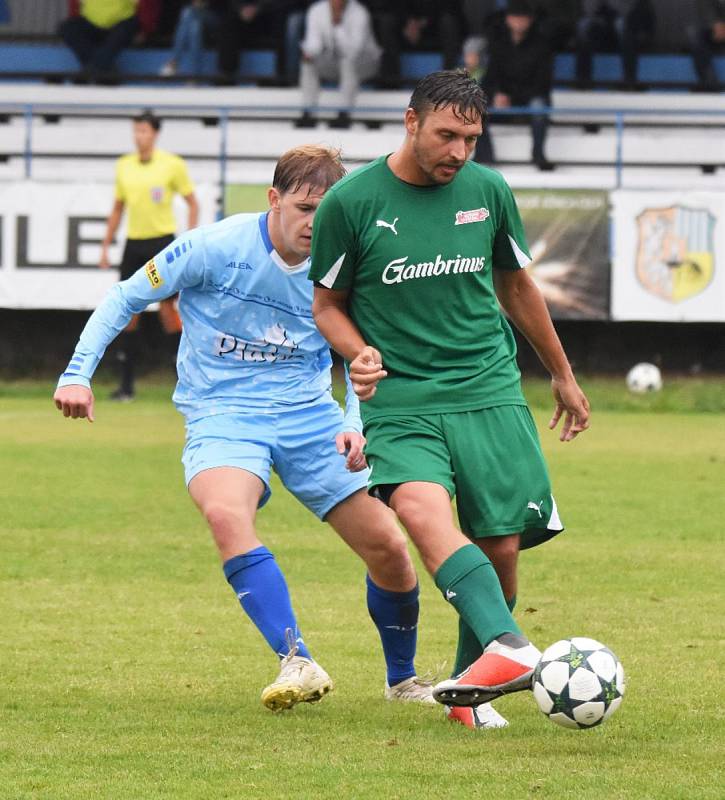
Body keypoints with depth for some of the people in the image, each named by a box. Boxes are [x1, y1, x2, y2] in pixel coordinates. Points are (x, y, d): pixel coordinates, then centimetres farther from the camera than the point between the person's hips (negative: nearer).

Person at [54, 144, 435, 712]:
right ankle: (298, 664, -37)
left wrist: (355, 426, -8)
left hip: (311, 415, 3)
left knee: (388, 546, -2)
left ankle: (402, 678, 26)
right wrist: (78, 374, -10)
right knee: (226, 511, -36)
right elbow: (125, 299, -1)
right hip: (223, 415, -3)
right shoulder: (215, 248, -12)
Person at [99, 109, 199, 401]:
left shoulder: (172, 165, -4)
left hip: (162, 240, -4)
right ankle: (127, 384, 6)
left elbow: (192, 203, 2)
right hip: (134, 243, 4)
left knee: (166, 307, -7)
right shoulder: (124, 166, 8)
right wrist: (105, 246, 13)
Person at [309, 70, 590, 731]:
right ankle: (508, 648, -47)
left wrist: (563, 374, 30)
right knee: (422, 509, -30)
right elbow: (328, 303, 9)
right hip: (400, 400, -3)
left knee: (500, 546, -3)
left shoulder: (488, 191, 7)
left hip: (490, 391, 3)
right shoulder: (351, 201, -3)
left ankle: (471, 692, 16)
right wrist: (359, 353, -12)